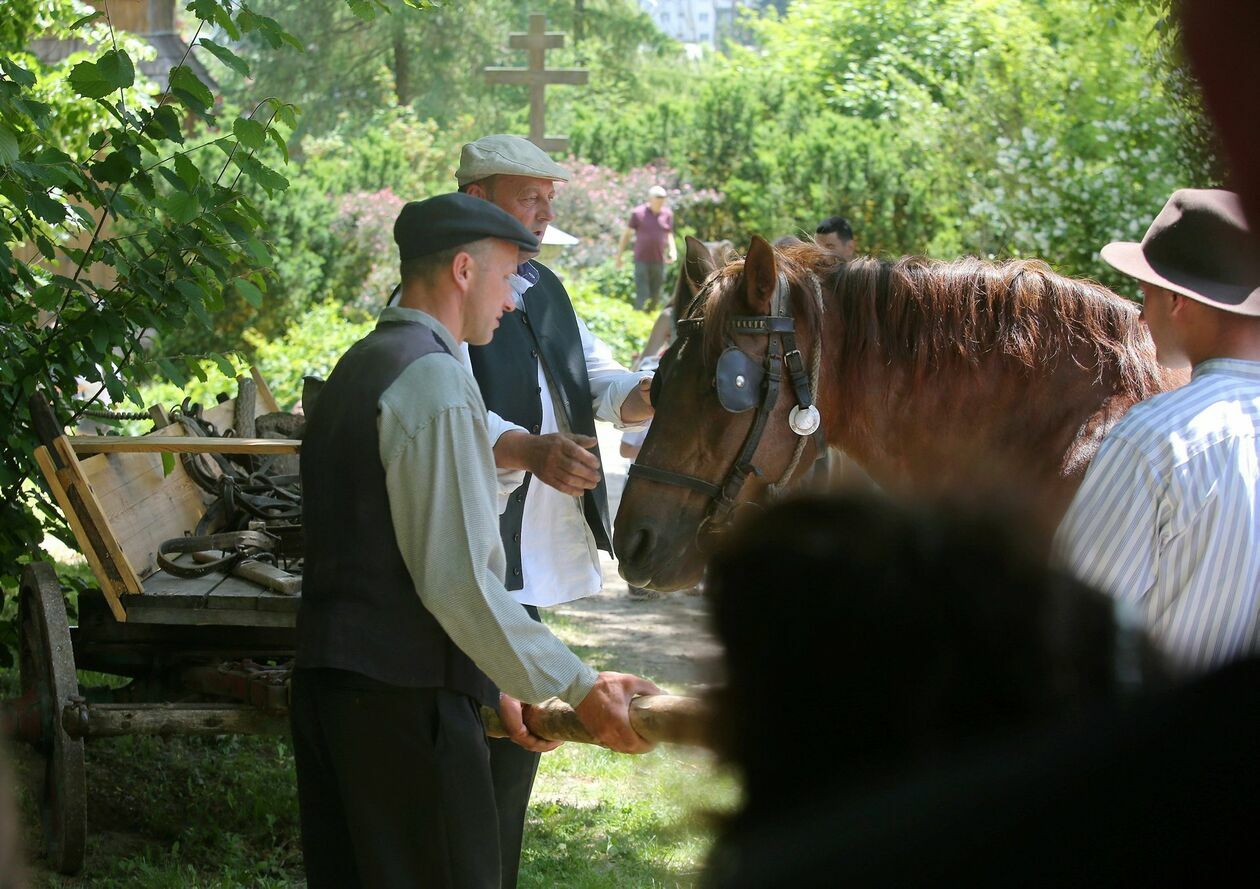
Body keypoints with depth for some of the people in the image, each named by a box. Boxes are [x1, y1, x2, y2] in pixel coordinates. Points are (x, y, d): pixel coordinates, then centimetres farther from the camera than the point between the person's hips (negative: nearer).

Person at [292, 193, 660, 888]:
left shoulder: (356, 369, 18)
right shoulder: (436, 380, -14)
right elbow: (459, 580, -21)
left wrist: (495, 686, 21)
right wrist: (580, 690, -17)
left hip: (325, 675, 10)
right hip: (406, 694, -10)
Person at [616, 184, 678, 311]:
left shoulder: (667, 214, 6)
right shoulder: (638, 213, -3)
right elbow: (626, 234, 4)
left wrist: (673, 251, 0)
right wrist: (619, 256, 3)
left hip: (658, 261, 3)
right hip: (641, 261, -3)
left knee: (655, 296, 7)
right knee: (642, 295, -9)